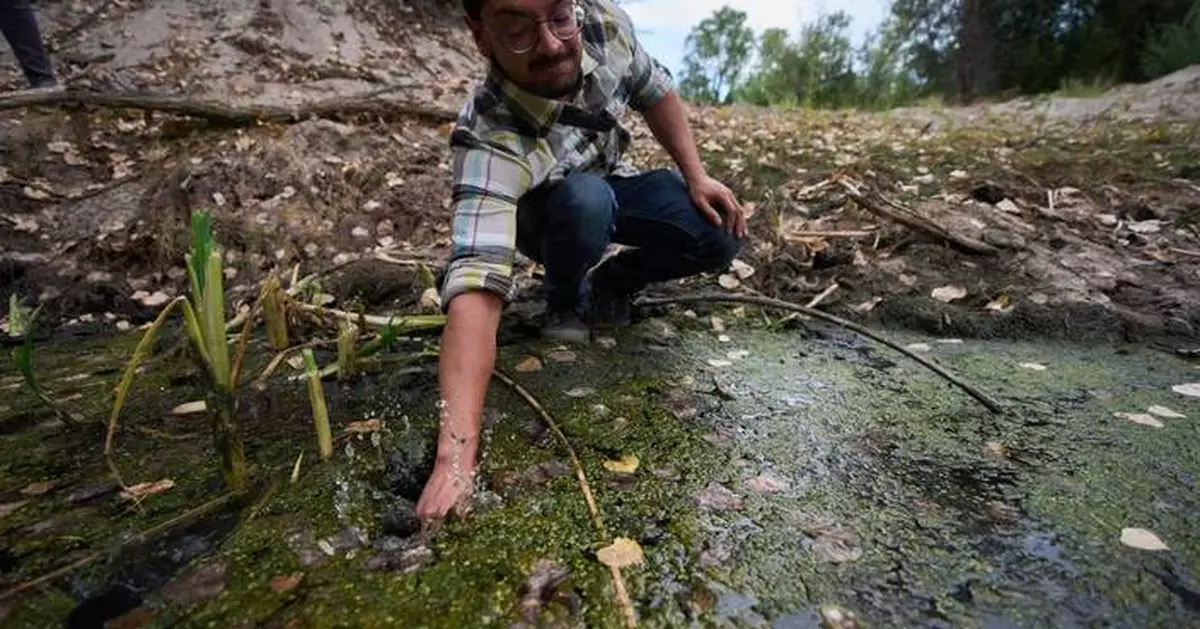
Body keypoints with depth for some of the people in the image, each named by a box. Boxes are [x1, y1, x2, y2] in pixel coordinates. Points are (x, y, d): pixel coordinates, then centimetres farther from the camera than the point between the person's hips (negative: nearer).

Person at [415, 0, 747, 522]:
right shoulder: (492, 139, -41)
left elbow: (654, 91, -4)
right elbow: (476, 285, -52)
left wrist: (696, 177, -10)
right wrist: (456, 453, -60)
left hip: (612, 187, 4)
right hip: (547, 212, -4)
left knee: (720, 235, -17)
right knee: (584, 197, -38)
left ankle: (610, 286, 9)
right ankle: (566, 300, -4)